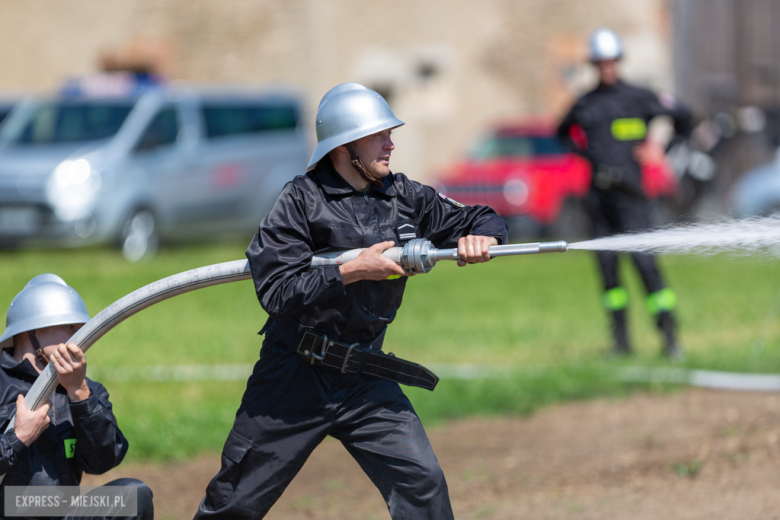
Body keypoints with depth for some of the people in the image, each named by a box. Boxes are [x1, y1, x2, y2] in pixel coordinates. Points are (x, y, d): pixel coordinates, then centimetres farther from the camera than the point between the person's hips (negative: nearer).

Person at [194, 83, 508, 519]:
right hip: (294, 380, -3)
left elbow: (487, 221, 6)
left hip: (365, 382, 3)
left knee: (423, 483, -11)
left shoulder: (404, 198, 2)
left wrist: (479, 238, -17)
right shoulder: (303, 200, -10)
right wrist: (352, 271, -25)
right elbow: (276, 291, -19)